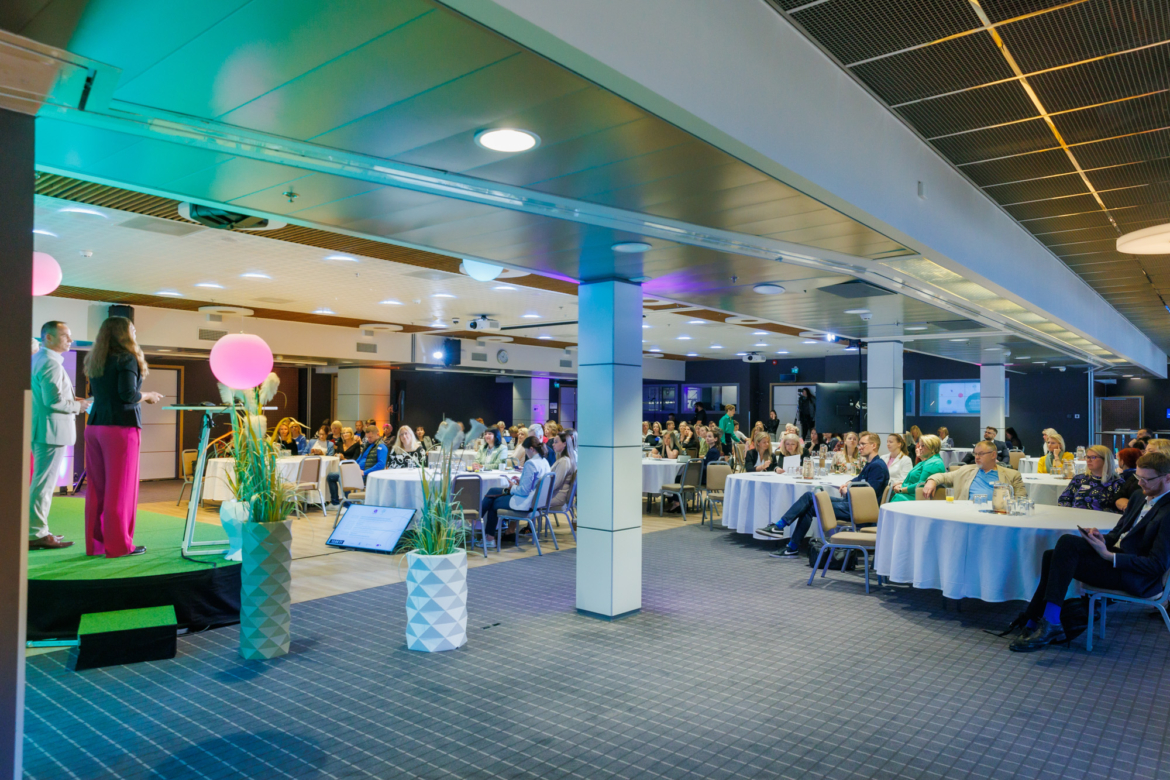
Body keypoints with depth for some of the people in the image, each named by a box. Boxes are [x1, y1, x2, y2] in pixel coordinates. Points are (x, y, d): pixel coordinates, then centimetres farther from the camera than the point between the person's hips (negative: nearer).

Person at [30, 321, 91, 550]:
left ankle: (37, 530, 25)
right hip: (51, 430, -11)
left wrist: (71, 400, 12)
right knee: (44, 483, -5)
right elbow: (54, 401, -24)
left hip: (41, 429, 11)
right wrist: (78, 406, -9)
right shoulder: (51, 363, -17)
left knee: (42, 482, 17)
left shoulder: (37, 358, 15)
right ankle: (36, 534, 0)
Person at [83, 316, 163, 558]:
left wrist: (142, 395, 22)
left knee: (96, 488, 10)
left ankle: (95, 543, 17)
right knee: (120, 488, -1)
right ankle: (118, 544, 4)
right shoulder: (126, 358, -8)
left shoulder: (94, 361, 15)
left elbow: (98, 393, 20)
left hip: (94, 427, 7)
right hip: (121, 427, -7)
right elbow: (128, 394, -17)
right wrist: (147, 396, 2)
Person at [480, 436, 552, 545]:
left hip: (525, 503, -10)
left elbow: (524, 490, -24)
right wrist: (520, 481, 10)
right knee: (492, 491, 18)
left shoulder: (530, 463, -23)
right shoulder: (544, 461, 5)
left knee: (493, 503, 13)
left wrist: (513, 488, -5)